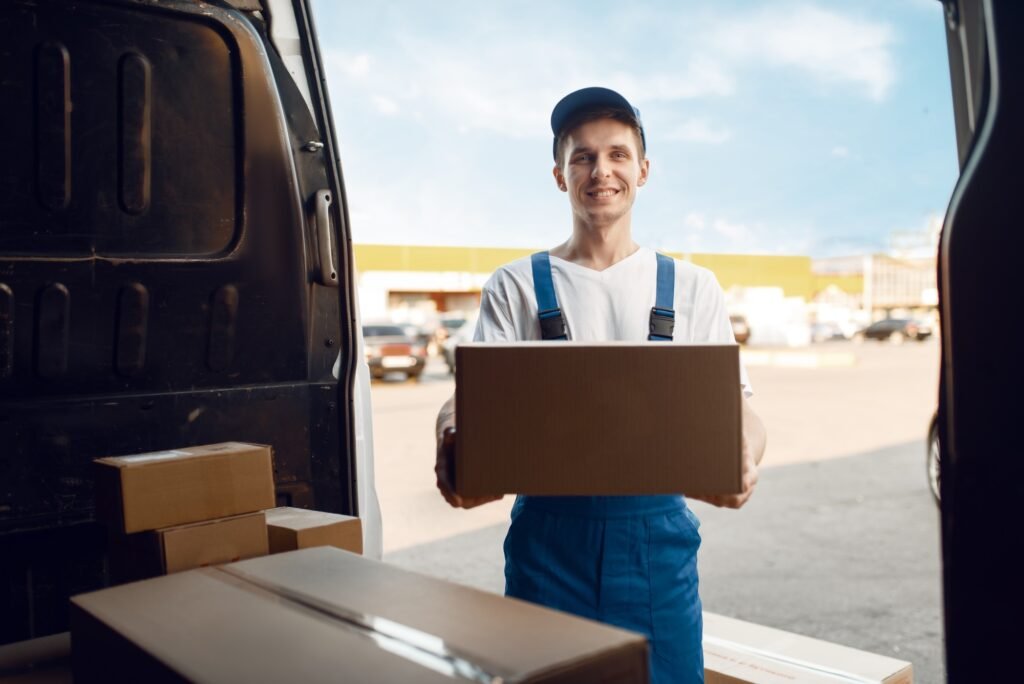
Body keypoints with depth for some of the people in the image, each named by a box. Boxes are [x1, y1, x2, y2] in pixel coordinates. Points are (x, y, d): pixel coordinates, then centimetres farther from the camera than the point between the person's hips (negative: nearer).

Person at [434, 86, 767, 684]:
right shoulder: (516, 289, 6)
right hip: (550, 528, 0)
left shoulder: (692, 288, 8)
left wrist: (744, 456, -21)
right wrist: (454, 437, -28)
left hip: (658, 529, 1)